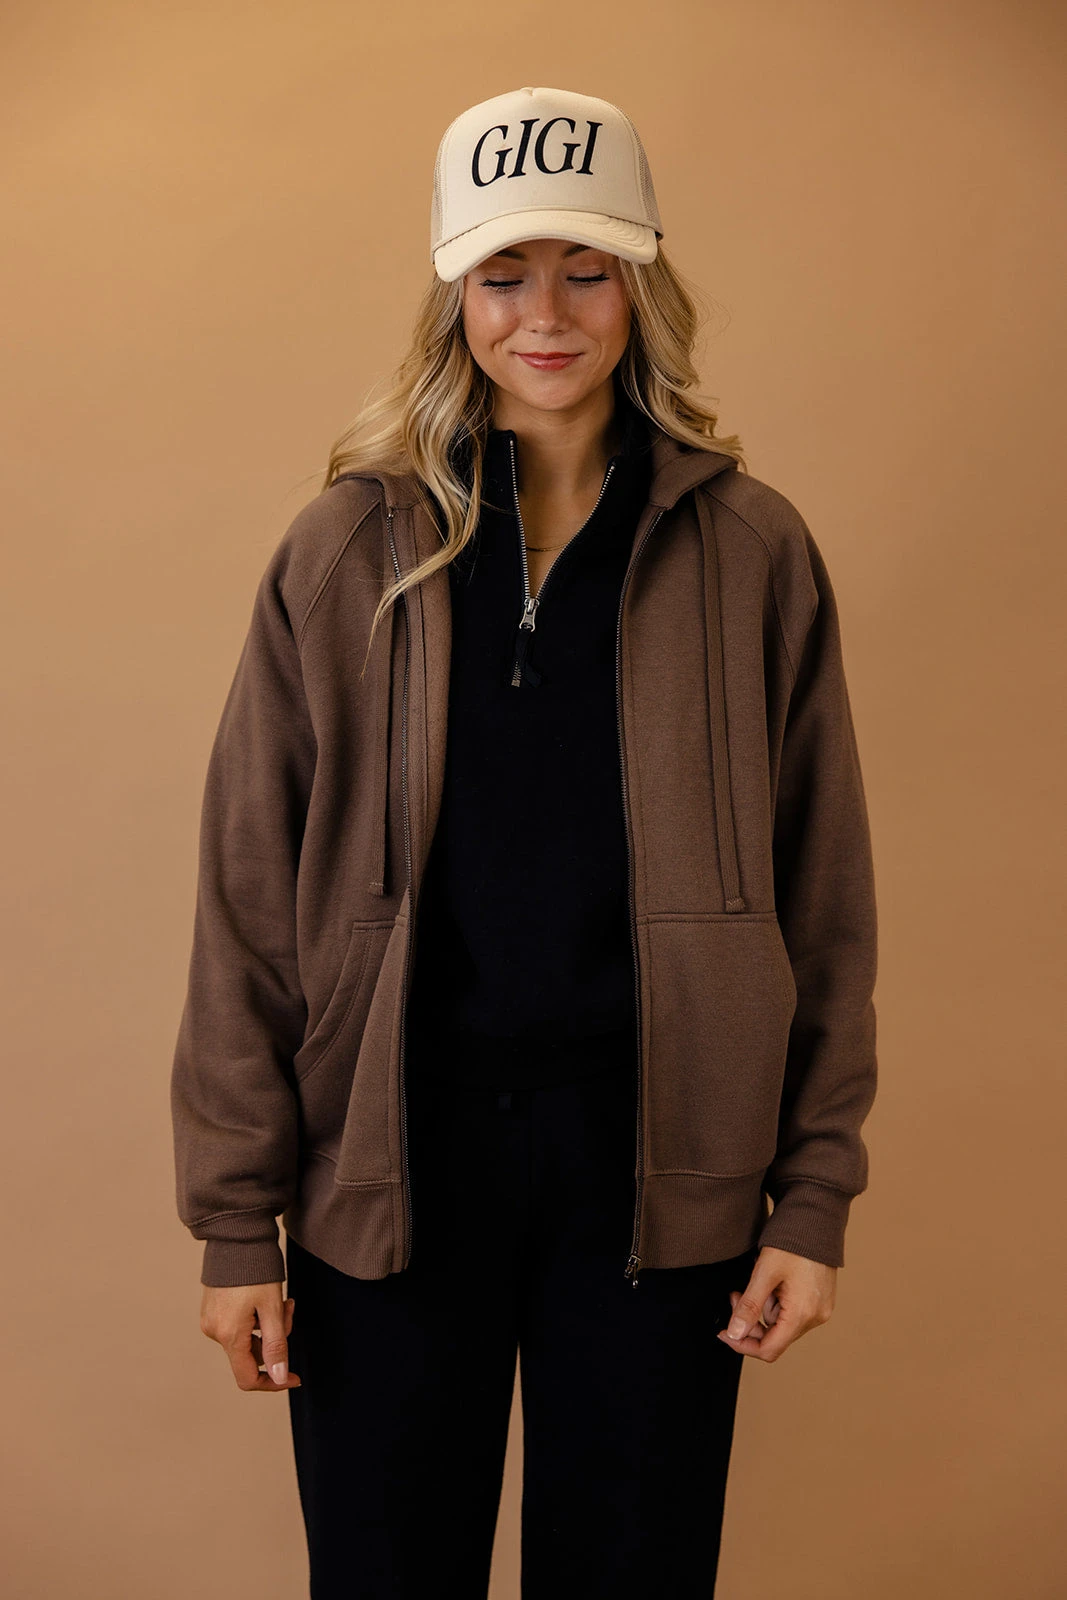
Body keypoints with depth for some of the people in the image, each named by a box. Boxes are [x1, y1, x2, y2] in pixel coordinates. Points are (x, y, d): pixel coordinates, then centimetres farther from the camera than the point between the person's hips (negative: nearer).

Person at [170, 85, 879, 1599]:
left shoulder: (754, 554, 0)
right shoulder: (349, 549, -1)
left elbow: (822, 897, 3)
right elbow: (248, 897, -2)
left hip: (656, 1168, 1)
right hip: (391, 1152, 0)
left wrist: (816, 1194, 0)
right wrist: (235, 1218, -3)